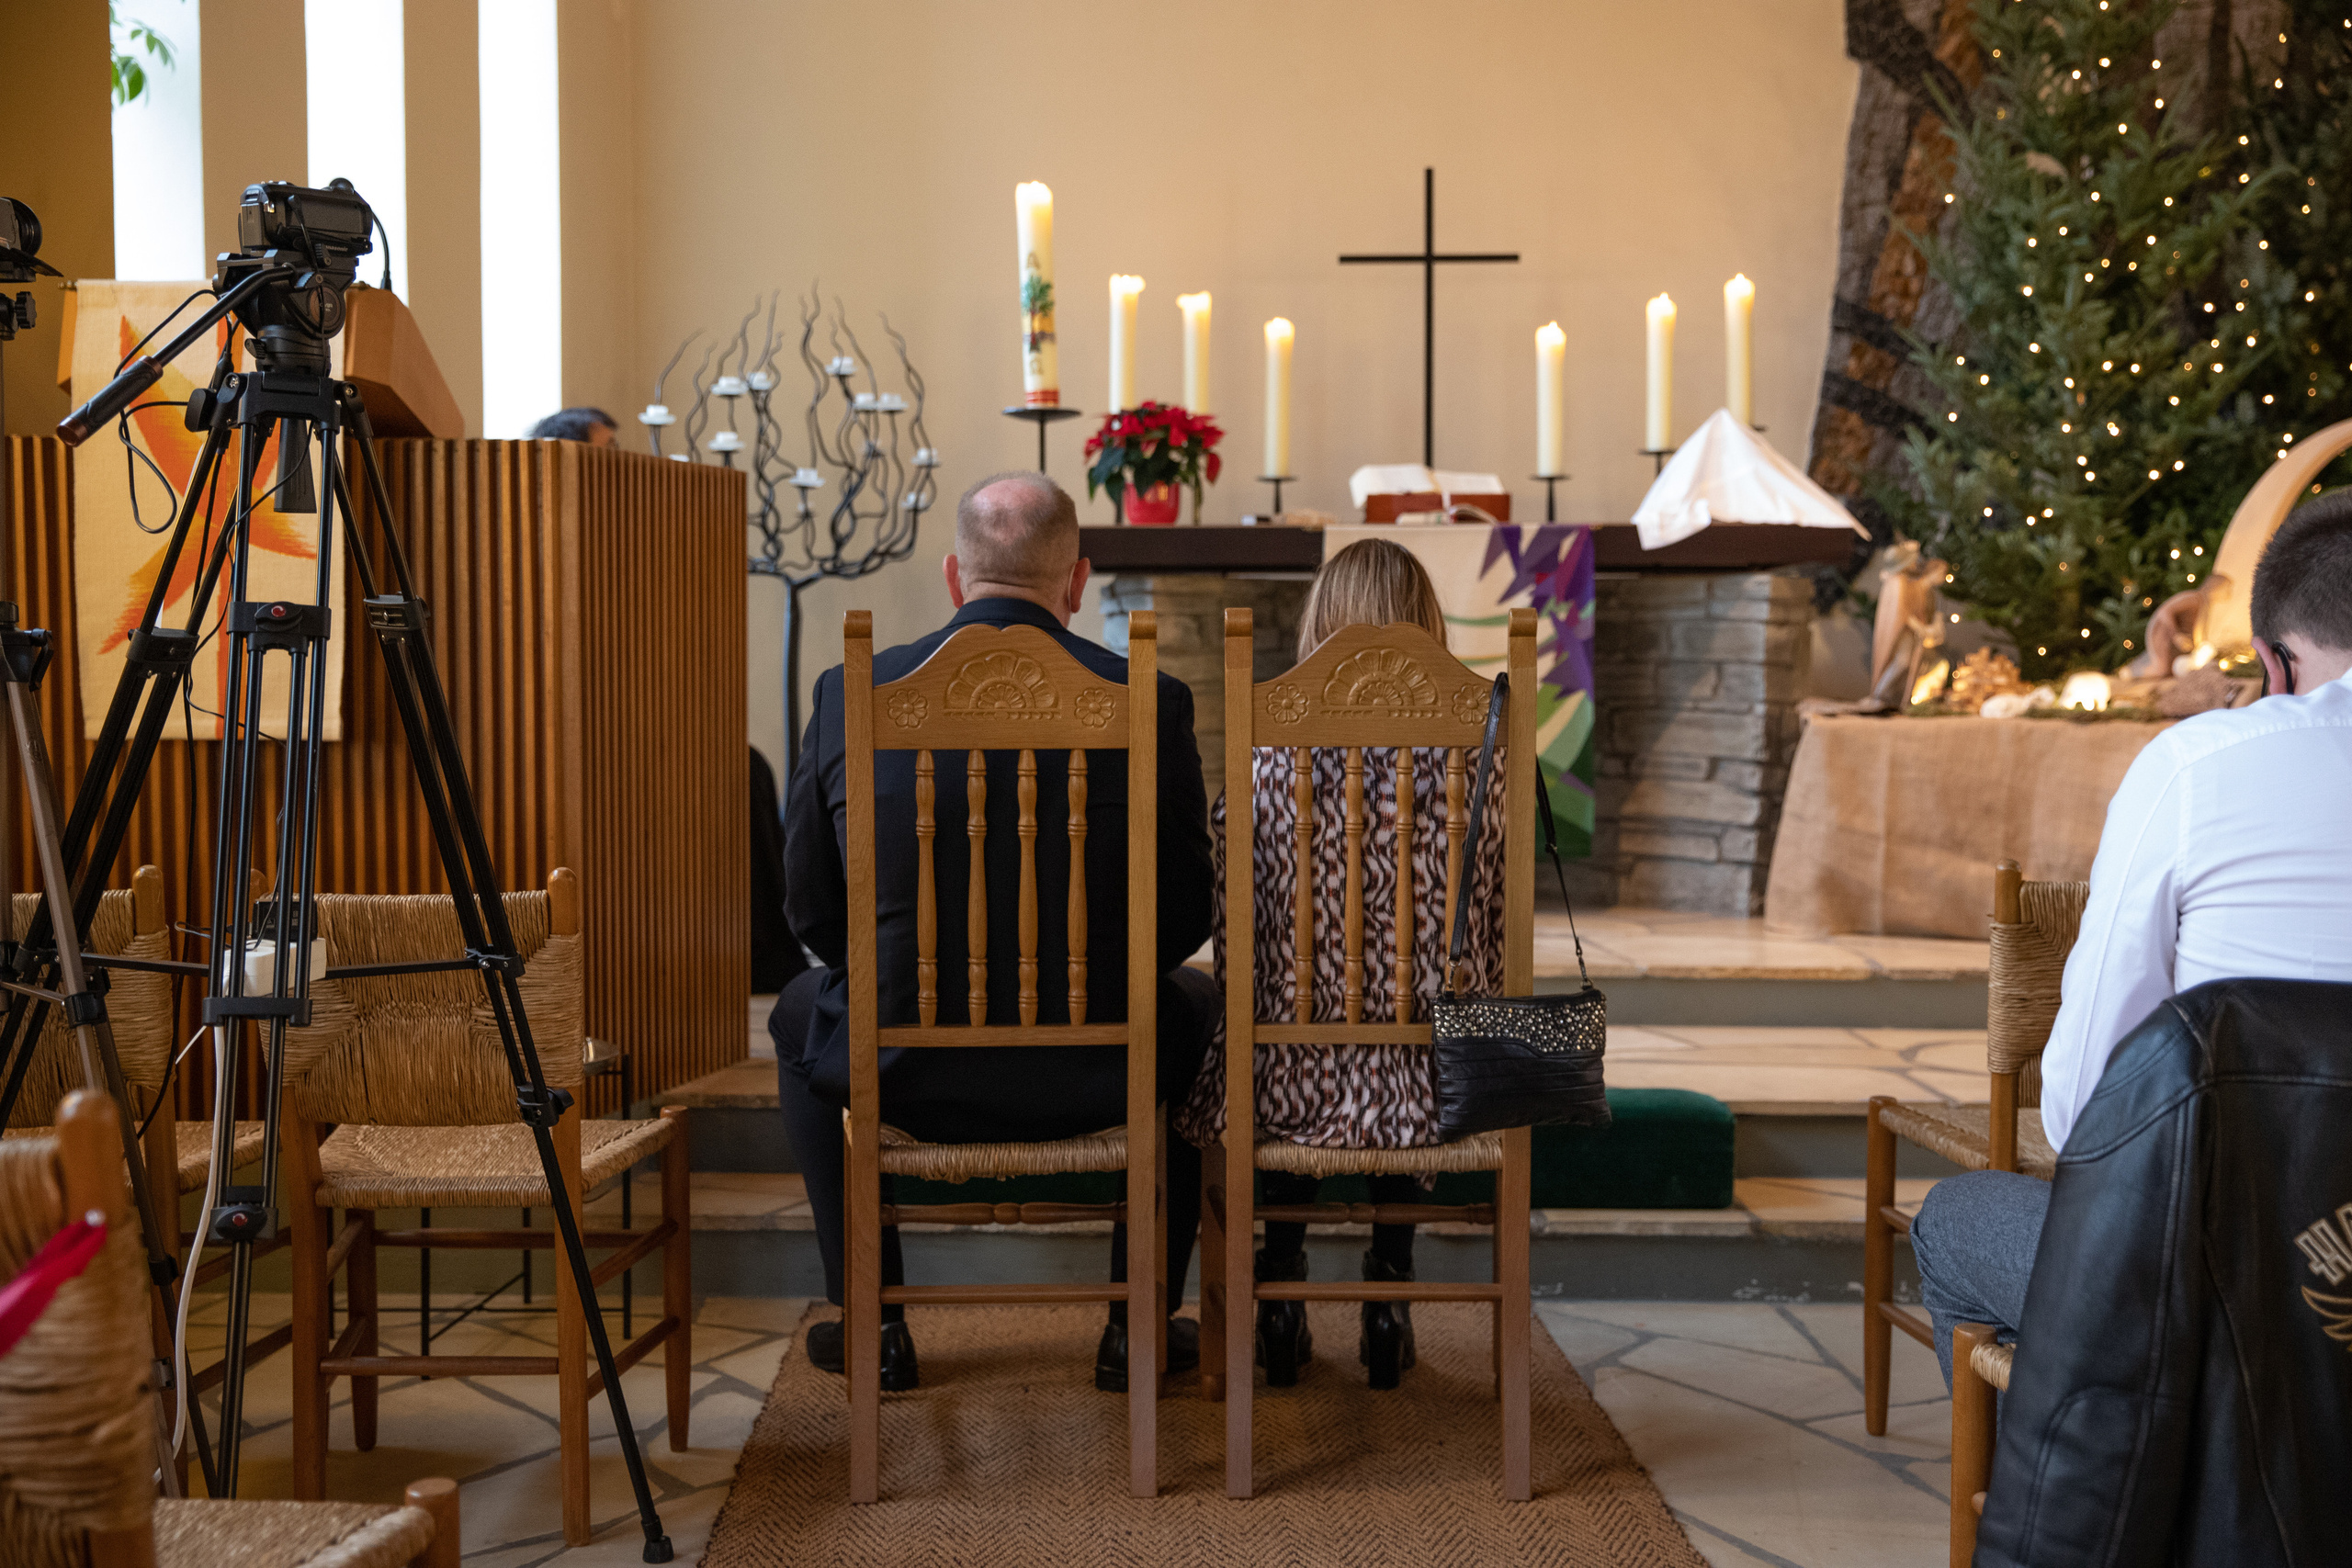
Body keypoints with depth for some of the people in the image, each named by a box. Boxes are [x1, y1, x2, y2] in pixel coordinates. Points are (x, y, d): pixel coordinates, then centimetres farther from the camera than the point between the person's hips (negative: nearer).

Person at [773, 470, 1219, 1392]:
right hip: (1092, 1079, 0)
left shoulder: (849, 694, -5)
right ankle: (1141, 1326, 34)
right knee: (1195, 1009, 33)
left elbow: (810, 910, 4)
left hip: (903, 1074, 1)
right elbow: (1187, 914, -1)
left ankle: (869, 1320, 34)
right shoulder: (1149, 702, -8)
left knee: (802, 1015, 35)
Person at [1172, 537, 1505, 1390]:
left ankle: (1283, 1290, 29)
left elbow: (1234, 958, 0)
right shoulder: (1475, 768, -6)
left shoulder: (1264, 771, -8)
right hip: (1431, 1090, 1)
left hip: (1295, 1082, -1)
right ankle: (1389, 1293, 32)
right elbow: (1492, 949, 3)